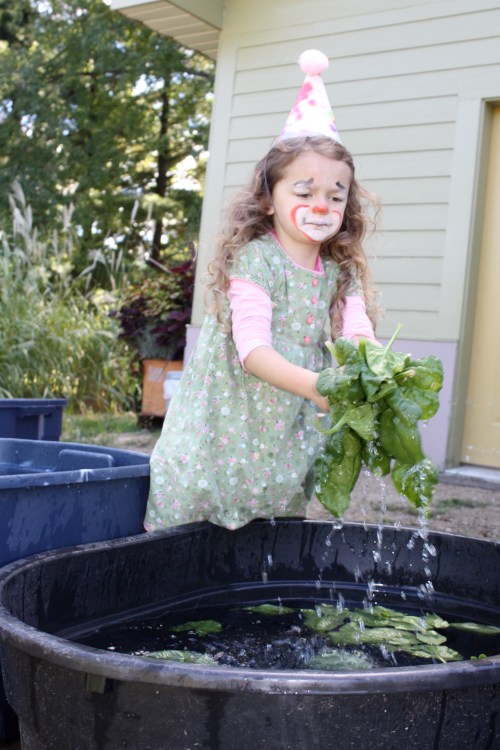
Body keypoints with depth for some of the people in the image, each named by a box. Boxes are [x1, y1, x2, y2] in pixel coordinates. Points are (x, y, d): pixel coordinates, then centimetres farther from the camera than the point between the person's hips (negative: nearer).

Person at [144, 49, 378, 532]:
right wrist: (314, 386, -38)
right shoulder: (254, 260, -13)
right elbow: (252, 348, -23)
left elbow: (358, 333, -9)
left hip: (289, 434, 5)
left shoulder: (340, 272, 5)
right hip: (225, 431, -5)